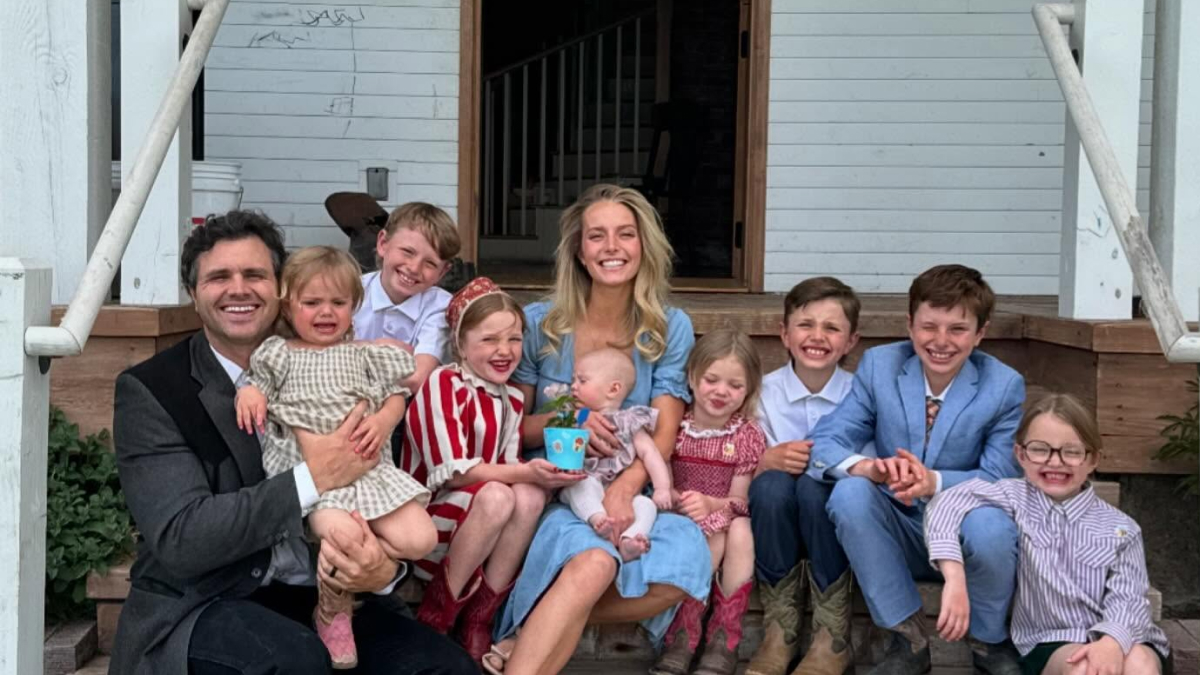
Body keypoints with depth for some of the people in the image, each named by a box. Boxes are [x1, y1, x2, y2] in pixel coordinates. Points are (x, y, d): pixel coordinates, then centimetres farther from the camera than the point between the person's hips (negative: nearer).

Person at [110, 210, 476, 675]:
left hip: (317, 599, 4)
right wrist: (314, 478, -22)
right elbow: (178, 540, -15)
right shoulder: (149, 391, -4)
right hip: (199, 608, -3)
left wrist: (383, 569, -18)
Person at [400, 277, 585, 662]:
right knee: (496, 496, -33)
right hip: (429, 518, -6)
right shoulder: (444, 383, -14)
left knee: (530, 497, -24)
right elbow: (453, 471, -22)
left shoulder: (512, 401, 7)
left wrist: (542, 476, -18)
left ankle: (480, 617, -15)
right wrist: (525, 472, -30)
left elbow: (511, 474, 3)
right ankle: (438, 613, -15)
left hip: (480, 526, 6)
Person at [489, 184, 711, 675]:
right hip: (551, 493, -2)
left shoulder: (671, 329, 4)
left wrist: (626, 486, -25)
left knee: (686, 553, -32)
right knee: (593, 562, -37)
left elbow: (664, 432, -4)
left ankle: (530, 633, -17)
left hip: (628, 494, 2)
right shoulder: (539, 323, 2)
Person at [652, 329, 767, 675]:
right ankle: (684, 635, -25)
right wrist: (679, 500, -28)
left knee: (740, 532, -32)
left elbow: (739, 500, -4)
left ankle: (724, 638, -25)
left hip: (727, 517, 1)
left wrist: (711, 503, -25)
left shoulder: (749, 436, 0)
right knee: (714, 534, -32)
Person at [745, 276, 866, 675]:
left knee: (814, 485, -32)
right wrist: (768, 460, -23)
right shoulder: (764, 391, -2)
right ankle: (780, 628, -17)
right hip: (774, 515, 1)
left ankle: (833, 635, -20)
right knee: (773, 483, -30)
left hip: (832, 516, -1)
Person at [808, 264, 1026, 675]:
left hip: (964, 532, -2)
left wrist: (935, 482, -34)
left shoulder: (1004, 386, -9)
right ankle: (909, 638, -13)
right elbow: (825, 441, -11)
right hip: (899, 534, 2)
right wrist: (867, 467, -35)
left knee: (991, 527, -36)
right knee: (849, 493, -29)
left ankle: (989, 642, -2)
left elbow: (1001, 478, -14)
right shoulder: (879, 366, -6)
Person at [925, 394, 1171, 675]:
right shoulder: (1015, 498, -1)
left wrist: (1113, 641, -30)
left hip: (1121, 640, 1)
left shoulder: (1120, 528, 4)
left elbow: (1127, 599, -7)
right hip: (1051, 646, -1)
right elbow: (947, 502, -15)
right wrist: (955, 579, -28)